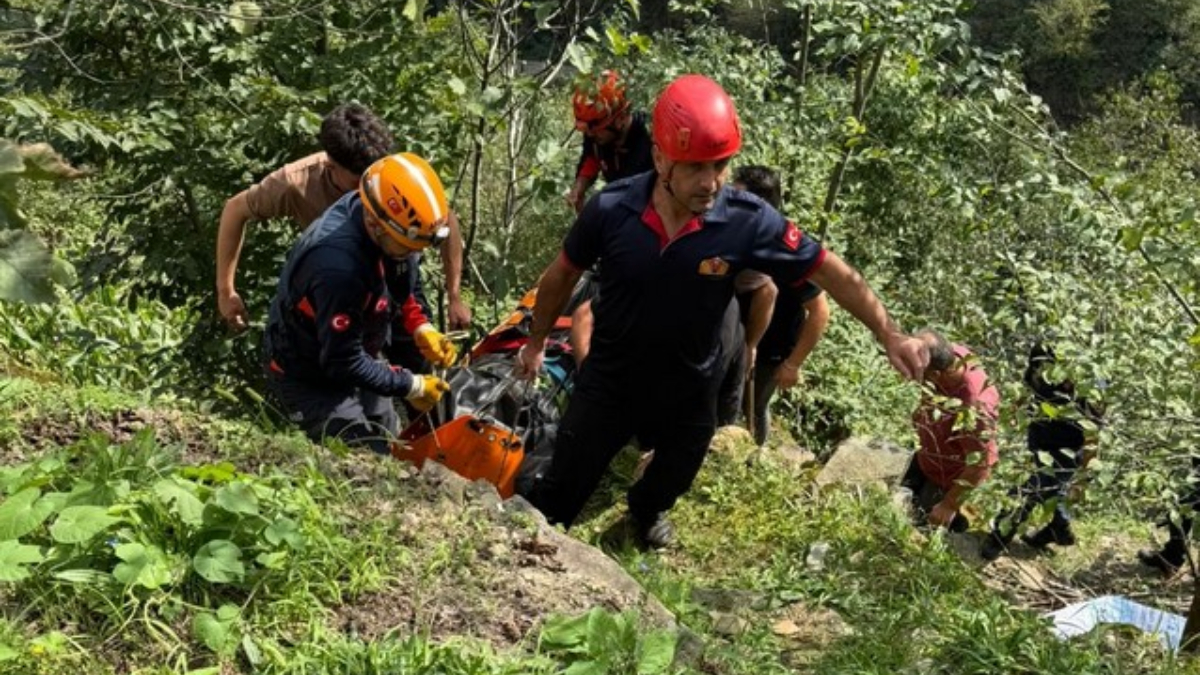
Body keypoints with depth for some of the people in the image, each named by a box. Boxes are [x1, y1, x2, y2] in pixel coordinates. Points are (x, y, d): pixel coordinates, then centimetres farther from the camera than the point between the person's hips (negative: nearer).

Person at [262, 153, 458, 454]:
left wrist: (421, 328, -7)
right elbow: (343, 364, -31)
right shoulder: (338, 268, -42)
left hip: (351, 362, 8)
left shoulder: (367, 208, -17)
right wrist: (411, 386, -22)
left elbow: (401, 283, 5)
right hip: (310, 380, -8)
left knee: (391, 448, 18)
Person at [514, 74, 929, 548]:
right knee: (563, 489, 10)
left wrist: (890, 336, -16)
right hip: (609, 383, -2)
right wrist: (536, 342, 6)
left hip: (688, 393, 2)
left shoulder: (749, 221, -26)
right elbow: (562, 276, -6)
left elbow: (830, 272, -14)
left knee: (668, 486, 29)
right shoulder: (612, 209, -24)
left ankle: (646, 511, 64)